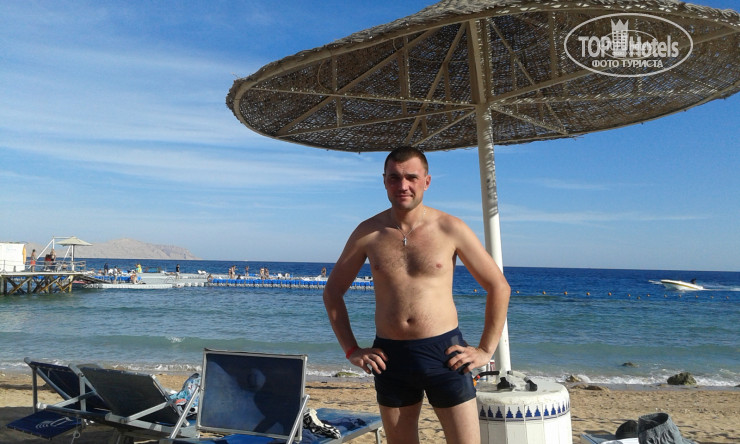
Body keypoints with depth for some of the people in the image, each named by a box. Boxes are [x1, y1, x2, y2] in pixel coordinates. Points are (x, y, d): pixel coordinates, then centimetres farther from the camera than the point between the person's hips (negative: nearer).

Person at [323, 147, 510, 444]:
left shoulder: (451, 229, -3)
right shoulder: (368, 232, 1)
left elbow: (499, 287, 3)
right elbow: (332, 291, 11)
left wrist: (486, 350, 0)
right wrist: (351, 350, 5)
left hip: (444, 352, -2)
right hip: (390, 357, 2)